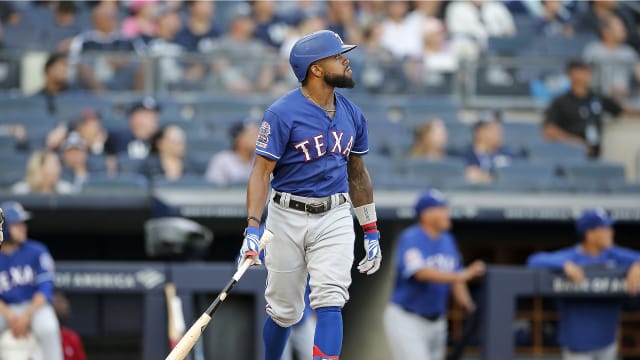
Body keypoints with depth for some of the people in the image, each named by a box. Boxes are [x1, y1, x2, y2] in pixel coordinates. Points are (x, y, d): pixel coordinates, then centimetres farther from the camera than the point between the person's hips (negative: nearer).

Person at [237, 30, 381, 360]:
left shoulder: (352, 115, 7)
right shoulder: (283, 113, -11)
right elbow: (261, 172, -13)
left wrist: (371, 233, 16)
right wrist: (252, 230, -23)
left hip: (335, 219, 3)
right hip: (288, 219, -3)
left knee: (330, 302, -13)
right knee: (284, 311, 6)